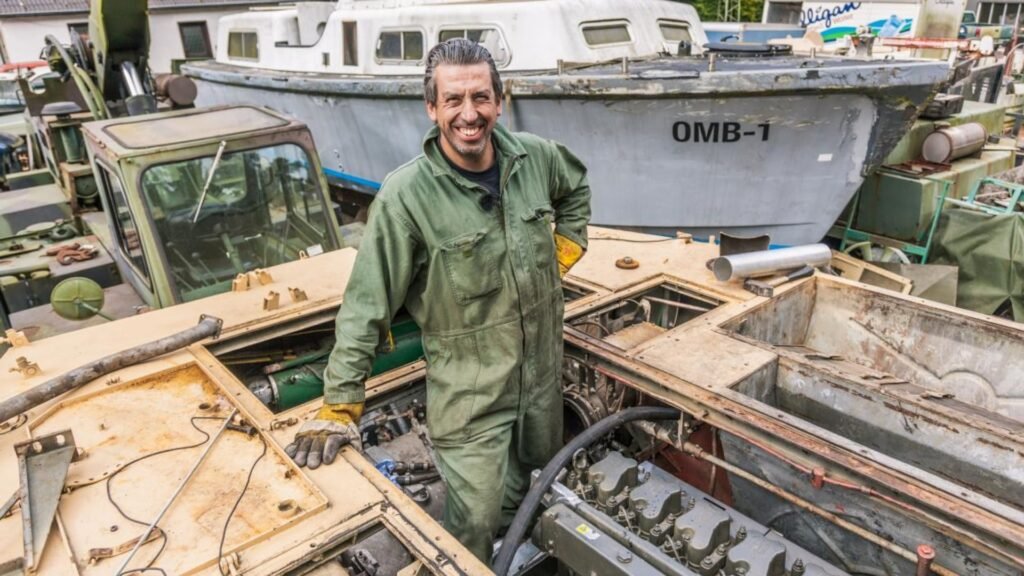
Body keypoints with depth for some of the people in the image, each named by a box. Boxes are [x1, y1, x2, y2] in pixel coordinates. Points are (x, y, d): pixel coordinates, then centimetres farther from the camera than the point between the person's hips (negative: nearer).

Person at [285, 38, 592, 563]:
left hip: (543, 371, 6)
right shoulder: (406, 195, -23)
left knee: (540, 481, 29)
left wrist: (564, 251, 8)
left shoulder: (535, 157, -7)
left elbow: (576, 187, 18)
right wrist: (339, 406, -18)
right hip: (468, 392, -6)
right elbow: (366, 306, -19)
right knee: (474, 524, 4)